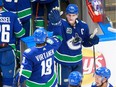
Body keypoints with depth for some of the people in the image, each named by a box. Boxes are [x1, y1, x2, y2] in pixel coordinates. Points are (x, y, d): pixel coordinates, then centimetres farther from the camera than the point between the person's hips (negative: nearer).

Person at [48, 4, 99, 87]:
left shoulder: (83, 26, -5)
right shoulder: (62, 24, -22)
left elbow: (85, 42, 8)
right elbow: (51, 29, -46)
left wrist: (92, 40, -14)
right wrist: (55, 21, -68)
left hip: (77, 61, 5)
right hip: (63, 61, -5)